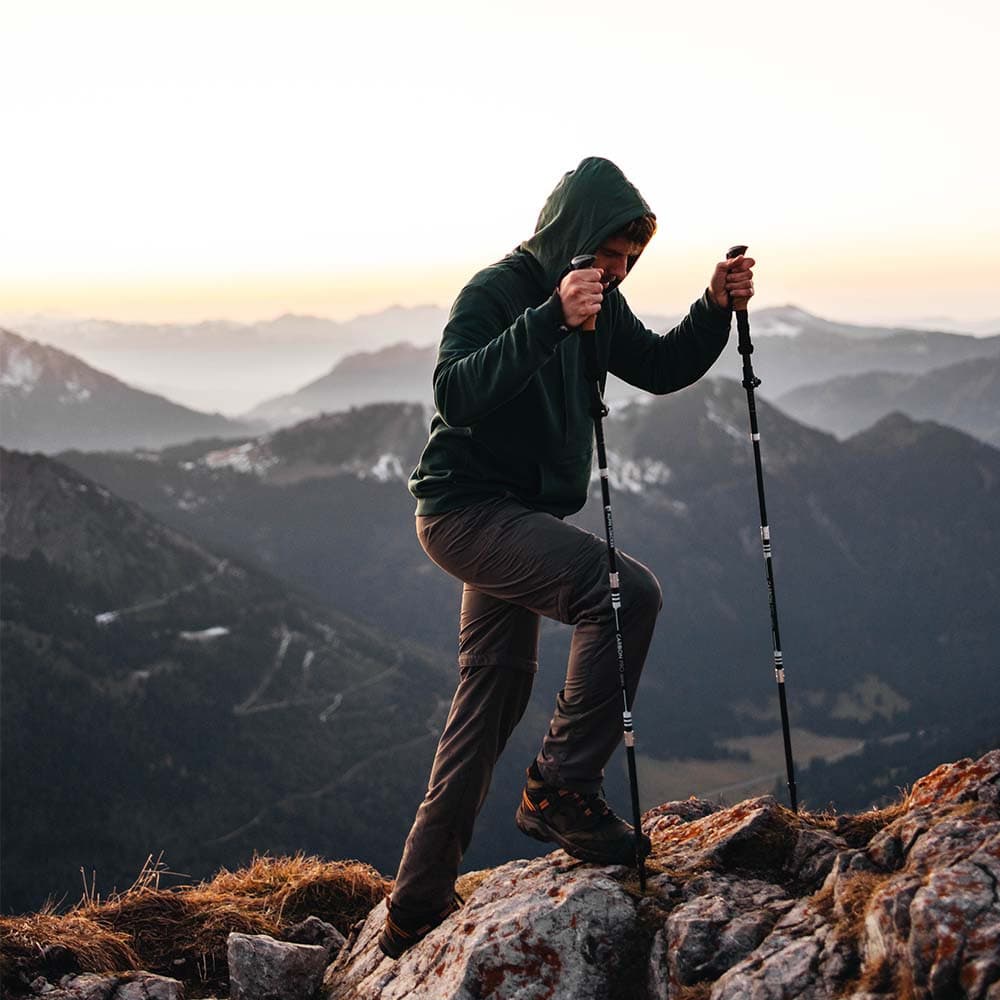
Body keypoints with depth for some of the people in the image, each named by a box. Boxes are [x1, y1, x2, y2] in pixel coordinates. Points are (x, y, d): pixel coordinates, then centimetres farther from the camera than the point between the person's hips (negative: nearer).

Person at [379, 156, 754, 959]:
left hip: (522, 516, 10)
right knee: (627, 590, -26)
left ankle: (418, 908, 21)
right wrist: (550, 320, -40)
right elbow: (457, 395, -31)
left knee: (495, 697, 12)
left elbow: (660, 369, 16)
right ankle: (563, 789, -15)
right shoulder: (496, 292, -16)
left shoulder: (596, 301, 9)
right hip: (467, 508, -10)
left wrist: (716, 310, -1)